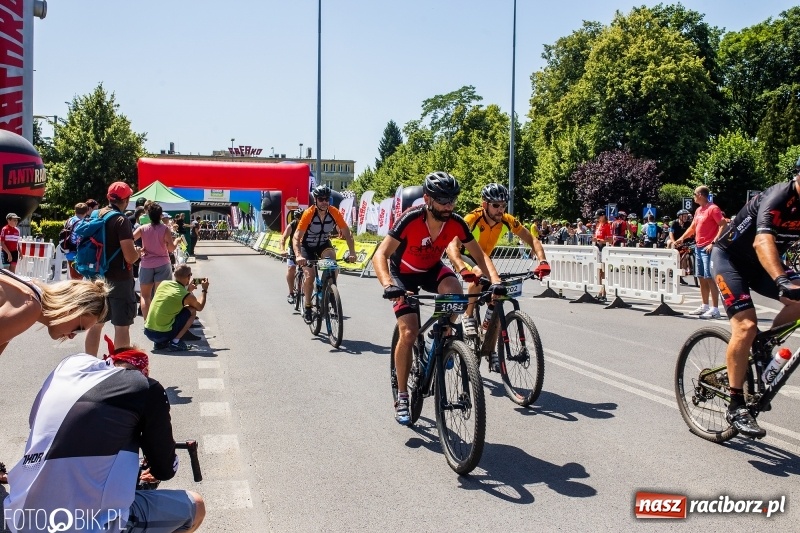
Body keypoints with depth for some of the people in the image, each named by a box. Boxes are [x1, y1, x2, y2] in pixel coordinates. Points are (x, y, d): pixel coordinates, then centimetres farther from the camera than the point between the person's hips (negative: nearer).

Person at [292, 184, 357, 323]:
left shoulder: (334, 213, -21)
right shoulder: (308, 214, -29)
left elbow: (347, 233, -15)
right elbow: (296, 237, -31)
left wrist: (352, 253, -27)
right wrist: (298, 256, -47)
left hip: (324, 244, 2)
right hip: (307, 246, -2)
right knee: (309, 276, -15)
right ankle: (307, 307, 4)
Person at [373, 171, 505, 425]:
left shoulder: (456, 223, -21)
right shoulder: (410, 219, -32)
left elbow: (479, 255, -14)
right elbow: (380, 255, -36)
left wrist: (495, 281, -31)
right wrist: (388, 285, -53)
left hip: (432, 269, 3)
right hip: (403, 273, -3)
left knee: (454, 290, -32)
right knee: (409, 332, -15)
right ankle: (402, 397, 0)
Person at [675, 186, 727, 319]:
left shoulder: (713, 209, -10)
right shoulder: (698, 210, 16)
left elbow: (723, 226, -17)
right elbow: (692, 228, 25)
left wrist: (714, 243, -22)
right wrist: (682, 238, 15)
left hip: (708, 249, -9)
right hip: (698, 247, 9)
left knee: (710, 278, -9)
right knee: (701, 278, 12)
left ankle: (715, 309, -8)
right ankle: (705, 307, 19)